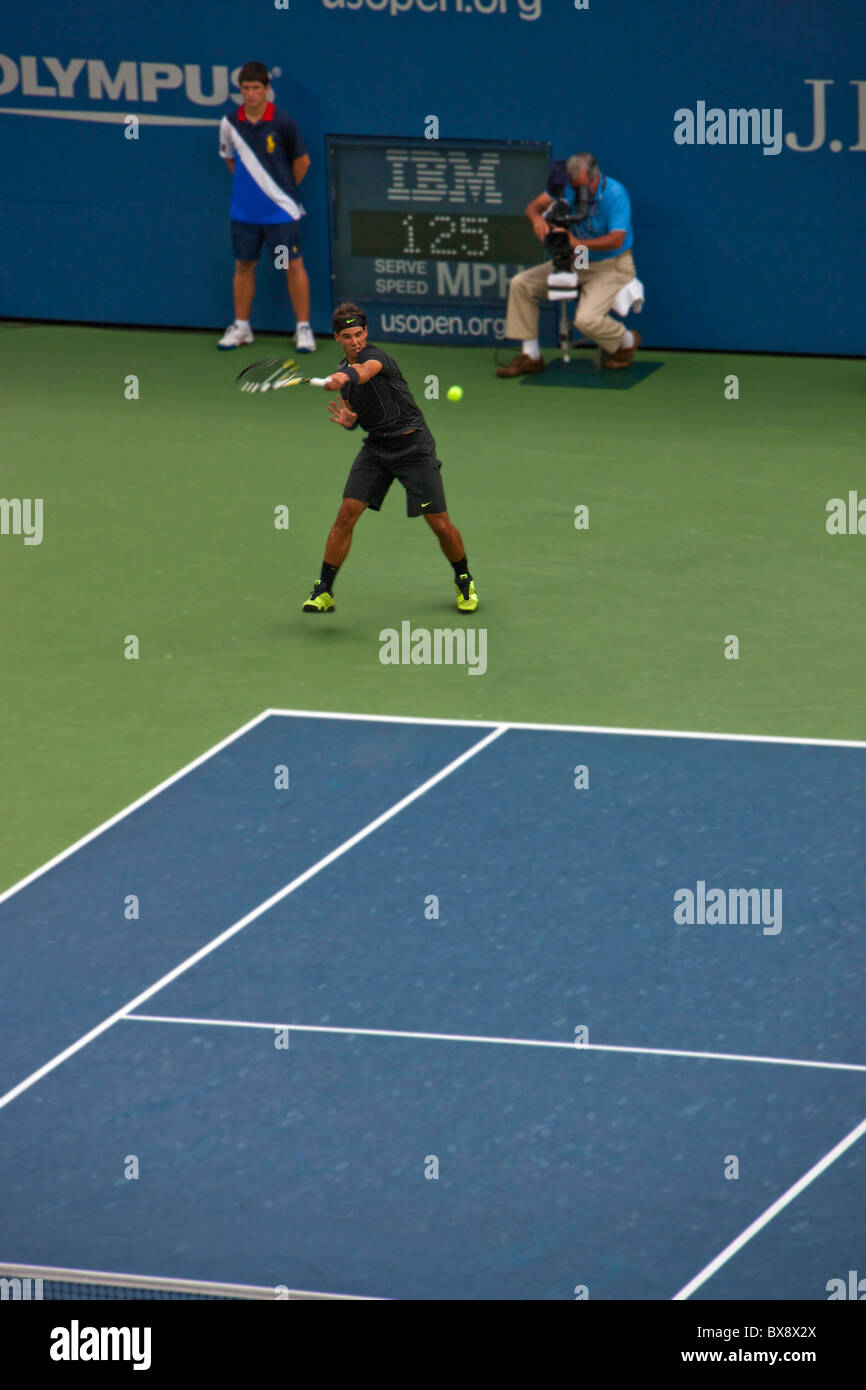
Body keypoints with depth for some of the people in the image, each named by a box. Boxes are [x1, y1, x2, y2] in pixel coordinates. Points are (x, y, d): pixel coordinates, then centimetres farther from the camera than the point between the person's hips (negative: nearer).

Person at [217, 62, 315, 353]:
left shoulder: (282, 122, -10)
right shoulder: (230, 123, -1)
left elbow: (302, 161, 2)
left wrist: (284, 189, 9)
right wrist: (249, 185, 13)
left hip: (281, 210, -3)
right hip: (244, 211, 3)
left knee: (293, 266, -1)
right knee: (243, 266, 10)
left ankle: (303, 329, 6)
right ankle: (241, 327, 21)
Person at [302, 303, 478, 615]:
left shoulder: (374, 355, -15)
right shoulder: (343, 370, 9)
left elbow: (365, 371, -41)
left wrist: (343, 377, -64)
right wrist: (348, 421, -4)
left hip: (413, 445, -6)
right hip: (376, 446, 6)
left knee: (440, 525, -4)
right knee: (347, 513, -9)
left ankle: (464, 582, 22)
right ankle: (324, 592, -3)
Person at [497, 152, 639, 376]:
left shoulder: (615, 194, -23)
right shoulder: (570, 186, -6)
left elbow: (616, 240, -30)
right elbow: (534, 206, -4)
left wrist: (578, 243, -40)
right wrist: (537, 218, -30)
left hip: (610, 266, -7)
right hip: (576, 263, 7)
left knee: (586, 319, -28)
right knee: (521, 284, -2)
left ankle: (627, 342, 7)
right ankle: (530, 356, 5)